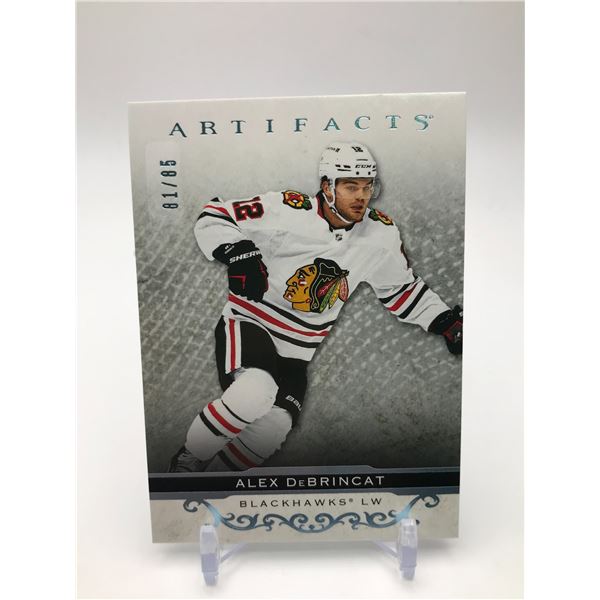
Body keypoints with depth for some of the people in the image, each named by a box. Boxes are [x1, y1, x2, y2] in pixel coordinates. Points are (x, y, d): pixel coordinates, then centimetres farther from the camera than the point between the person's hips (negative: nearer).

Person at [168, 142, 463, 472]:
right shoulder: (287, 209, -16)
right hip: (249, 323, -4)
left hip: (296, 351, 4)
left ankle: (210, 471, 17)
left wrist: (447, 321, 6)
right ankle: (187, 459, -2)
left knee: (273, 430, -11)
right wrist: (239, 254, -28)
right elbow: (212, 218, -10)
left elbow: (402, 289, 13)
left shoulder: (381, 233, 0)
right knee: (255, 393, -31)